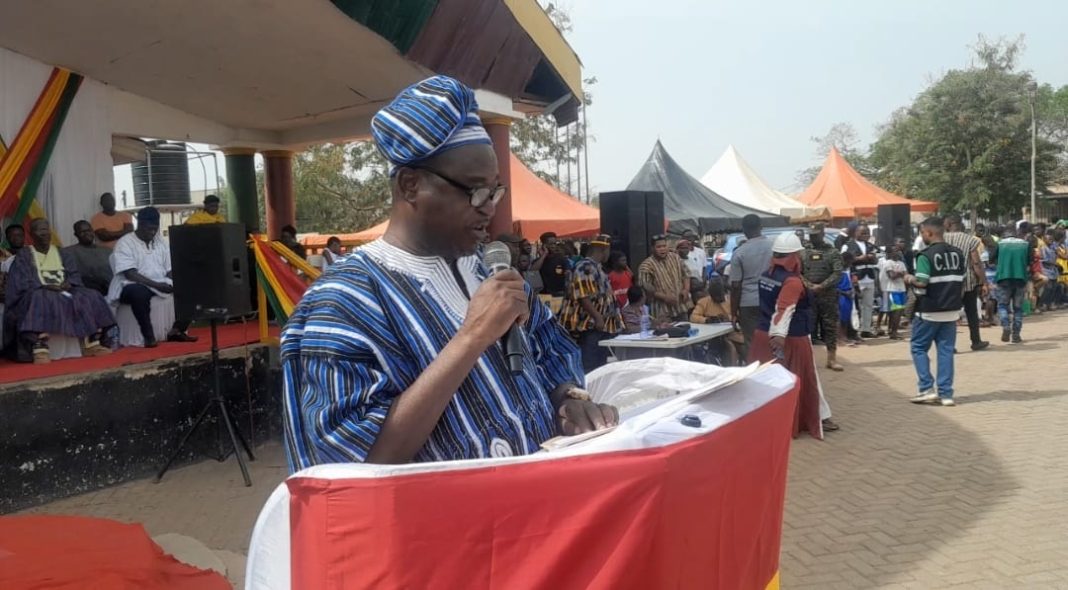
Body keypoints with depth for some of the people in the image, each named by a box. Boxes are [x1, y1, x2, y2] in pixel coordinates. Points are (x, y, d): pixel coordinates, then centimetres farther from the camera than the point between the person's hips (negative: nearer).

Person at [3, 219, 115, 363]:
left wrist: (68, 284, -13)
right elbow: (22, 282, -5)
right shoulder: (23, 255, 9)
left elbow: (74, 274, 11)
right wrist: (45, 286, -22)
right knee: (40, 300, -39)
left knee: (91, 297, -21)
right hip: (38, 294, -4)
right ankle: (39, 349, -52)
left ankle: (91, 343, -28)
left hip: (64, 292, 4)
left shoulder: (59, 252, 22)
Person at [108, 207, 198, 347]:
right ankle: (149, 336, -29)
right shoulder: (125, 243, -6)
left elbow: (170, 269, 11)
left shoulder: (161, 241, 13)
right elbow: (130, 274, -17)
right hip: (133, 286, -6)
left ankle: (177, 330, -9)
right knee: (139, 293, -41)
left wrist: (173, 284, -11)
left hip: (161, 285, 6)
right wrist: (156, 285, -26)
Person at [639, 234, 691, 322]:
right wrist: (664, 297, -20)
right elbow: (645, 287, -16)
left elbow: (685, 274, 16)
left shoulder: (675, 257, 7)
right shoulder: (646, 265, -12)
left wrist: (686, 289, -3)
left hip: (681, 306, 6)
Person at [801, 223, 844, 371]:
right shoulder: (804, 253, 10)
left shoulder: (833, 253, 2)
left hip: (828, 296, -2)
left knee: (830, 326, 1)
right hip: (808, 296, 2)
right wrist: (806, 284, -12)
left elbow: (837, 274, -8)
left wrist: (821, 286, -17)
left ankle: (832, 359, 7)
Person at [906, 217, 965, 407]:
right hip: (951, 311, 6)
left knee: (918, 348, 8)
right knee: (946, 350, 10)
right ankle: (946, 393, 9)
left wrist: (909, 279, -3)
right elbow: (962, 282, 10)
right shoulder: (958, 254, 7)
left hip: (928, 311, -6)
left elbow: (921, 283, -21)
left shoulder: (925, 255, -15)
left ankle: (927, 389, 2)